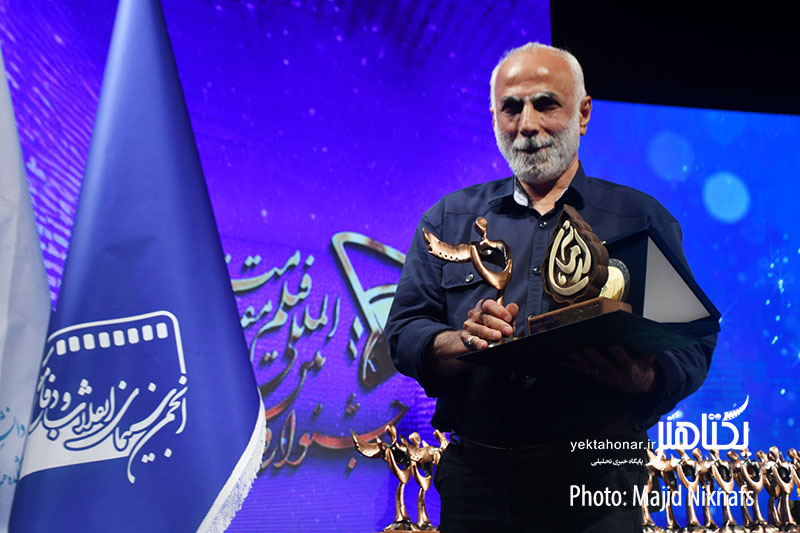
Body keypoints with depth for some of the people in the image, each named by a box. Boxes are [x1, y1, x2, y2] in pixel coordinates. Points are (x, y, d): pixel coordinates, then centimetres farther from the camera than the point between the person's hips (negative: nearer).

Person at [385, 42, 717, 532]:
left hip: (597, 474, -1)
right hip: (475, 473, 2)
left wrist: (641, 379, -20)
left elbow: (693, 347, 1)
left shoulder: (641, 218, 6)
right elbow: (403, 333, 2)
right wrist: (462, 342, -18)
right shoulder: (449, 220, 10)